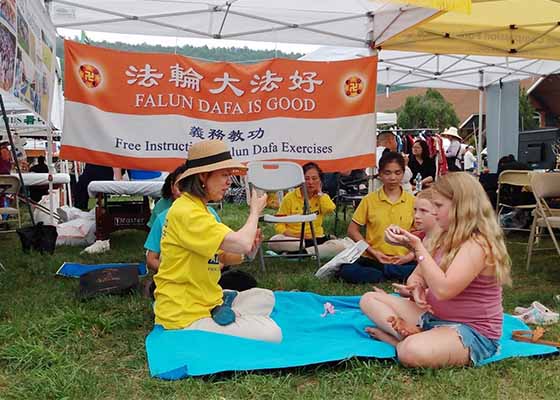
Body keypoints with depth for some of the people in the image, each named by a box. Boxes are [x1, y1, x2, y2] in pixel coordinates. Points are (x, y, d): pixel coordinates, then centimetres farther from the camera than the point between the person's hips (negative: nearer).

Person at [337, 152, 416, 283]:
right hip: (372, 260, 0)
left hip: (401, 261, 0)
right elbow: (352, 230, 5)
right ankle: (398, 277, -19)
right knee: (347, 270, -30)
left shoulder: (412, 201, 5)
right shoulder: (369, 200, 3)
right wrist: (373, 252, -5)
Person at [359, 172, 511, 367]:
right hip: (433, 317, 10)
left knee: (413, 352, -41)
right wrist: (416, 288, -14)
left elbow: (443, 290, -30)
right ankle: (412, 334, -17)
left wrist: (416, 246, -27)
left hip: (471, 331, -10)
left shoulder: (477, 244, -19)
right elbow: (417, 275, 11)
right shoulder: (446, 237, 10)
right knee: (369, 299, 0)